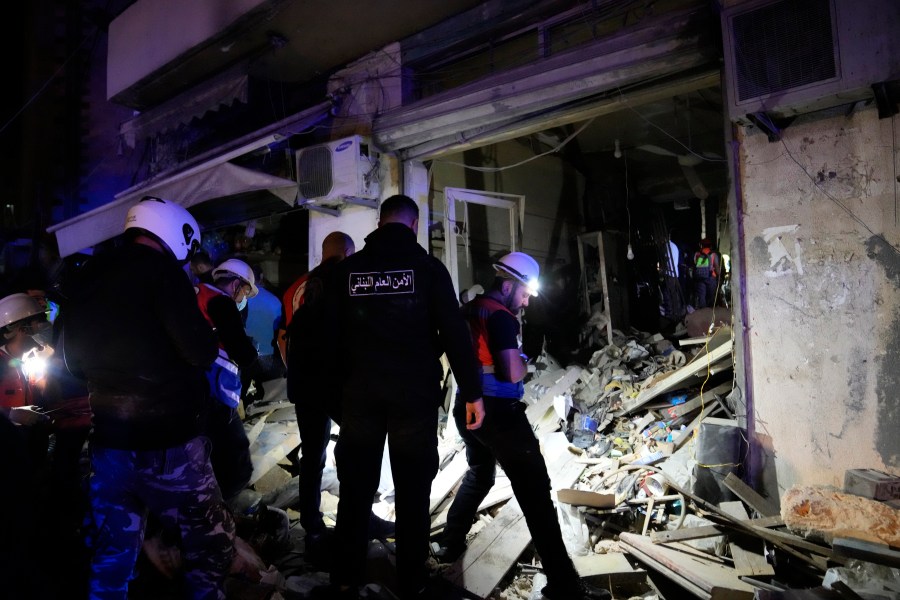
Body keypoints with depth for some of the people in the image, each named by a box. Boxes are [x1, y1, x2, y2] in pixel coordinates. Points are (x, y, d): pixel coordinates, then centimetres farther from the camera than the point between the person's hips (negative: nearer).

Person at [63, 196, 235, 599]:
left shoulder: (87, 276, 10)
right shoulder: (160, 269, -12)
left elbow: (75, 359, 19)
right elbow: (201, 352, -19)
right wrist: (209, 338, 1)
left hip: (106, 437, 7)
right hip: (165, 437, -7)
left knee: (112, 552, 18)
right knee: (210, 541, 7)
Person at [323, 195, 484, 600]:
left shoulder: (346, 270, 4)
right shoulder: (428, 267, -4)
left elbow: (330, 334, 6)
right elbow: (454, 333, -8)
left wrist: (336, 384, 16)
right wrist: (471, 391, -3)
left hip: (359, 394, 3)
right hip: (416, 394, -2)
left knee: (356, 488, 13)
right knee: (412, 491, 8)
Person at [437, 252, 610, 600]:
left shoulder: (468, 312, 9)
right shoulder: (502, 317, -16)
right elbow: (513, 373, -24)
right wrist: (525, 363, -2)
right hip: (499, 412, -9)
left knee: (478, 475, 30)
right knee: (535, 491, -5)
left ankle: (450, 545, 38)